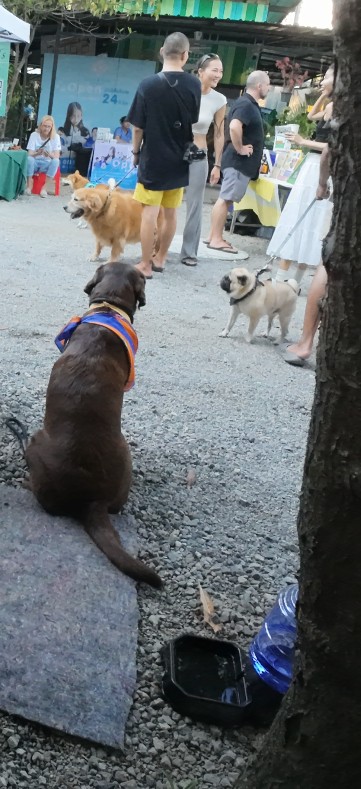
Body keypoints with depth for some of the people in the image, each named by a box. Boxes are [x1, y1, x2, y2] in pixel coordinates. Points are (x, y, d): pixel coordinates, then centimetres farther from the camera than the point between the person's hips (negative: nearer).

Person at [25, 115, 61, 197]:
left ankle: (44, 187, -28)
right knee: (29, 159, -34)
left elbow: (57, 156, -13)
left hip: (47, 164, 0)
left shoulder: (56, 137, -6)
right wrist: (37, 153, -35)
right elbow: (29, 154, -12)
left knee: (56, 161, -32)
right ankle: (29, 186, -24)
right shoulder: (34, 135, -6)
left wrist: (49, 155, -36)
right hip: (35, 163, 0)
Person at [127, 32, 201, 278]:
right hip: (179, 159, 4)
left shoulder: (149, 84, -13)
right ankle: (160, 258, 26)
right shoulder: (194, 85, -4)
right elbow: (195, 122, 8)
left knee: (150, 213, -1)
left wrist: (136, 151, 7)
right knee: (171, 213, 14)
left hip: (153, 158, -4)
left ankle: (146, 265, 2)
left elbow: (138, 127, -8)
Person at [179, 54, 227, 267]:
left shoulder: (220, 101, -2)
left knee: (195, 206, 4)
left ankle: (189, 252, 14)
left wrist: (217, 164, 6)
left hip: (198, 157, 1)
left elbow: (219, 134, 7)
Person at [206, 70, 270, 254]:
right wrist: (240, 149, -22)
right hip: (239, 161, -10)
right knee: (225, 199, -7)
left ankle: (214, 237, 14)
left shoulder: (250, 104, 16)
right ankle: (216, 239, -6)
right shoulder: (246, 104, -16)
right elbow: (234, 127, -32)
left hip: (241, 162, 10)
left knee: (225, 199, 10)